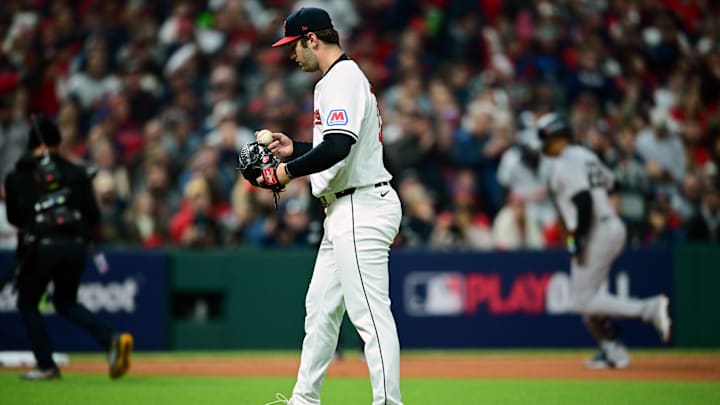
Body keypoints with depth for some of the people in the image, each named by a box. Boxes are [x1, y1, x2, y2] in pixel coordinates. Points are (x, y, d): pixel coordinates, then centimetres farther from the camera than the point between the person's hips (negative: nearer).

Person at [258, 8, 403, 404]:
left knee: (371, 313, -13)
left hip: (361, 208, -11)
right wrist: (294, 149, 22)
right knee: (320, 308, 16)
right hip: (345, 212, 11)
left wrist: (289, 170, -16)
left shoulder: (343, 79, -14)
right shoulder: (340, 79, 20)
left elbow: (338, 148, -27)